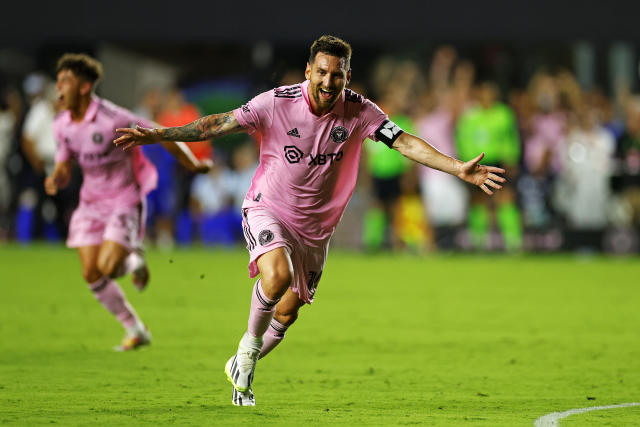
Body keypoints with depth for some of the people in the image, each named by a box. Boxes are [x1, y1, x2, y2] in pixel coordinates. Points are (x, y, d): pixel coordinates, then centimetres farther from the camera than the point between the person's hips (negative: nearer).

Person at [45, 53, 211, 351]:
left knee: (107, 267, -20)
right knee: (91, 275, -2)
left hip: (125, 202, -6)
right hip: (91, 204, 6)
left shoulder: (113, 119, -23)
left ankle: (133, 260, 18)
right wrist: (55, 180, -17)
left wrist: (194, 166, -5)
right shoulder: (62, 126, -3)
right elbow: (64, 166, 8)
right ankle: (136, 332, 15)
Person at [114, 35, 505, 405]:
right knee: (278, 276, -32)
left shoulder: (359, 111, -12)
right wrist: (160, 135, -21)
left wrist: (458, 169, -24)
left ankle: (243, 368, 37)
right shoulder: (276, 103, -18)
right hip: (268, 211, -3)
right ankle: (250, 344, -5)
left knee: (287, 314, 10)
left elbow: (406, 142, -14)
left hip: (315, 228, 4)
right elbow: (219, 124, -14)